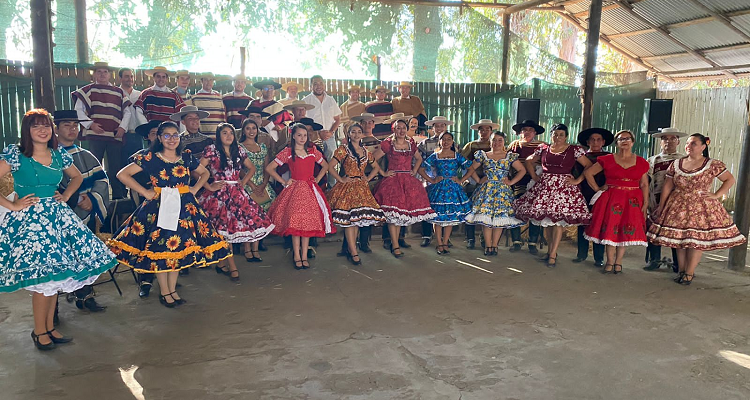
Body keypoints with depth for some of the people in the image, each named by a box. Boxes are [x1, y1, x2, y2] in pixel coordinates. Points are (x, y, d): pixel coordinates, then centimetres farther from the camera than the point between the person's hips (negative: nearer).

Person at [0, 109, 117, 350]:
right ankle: (39, 331, 10)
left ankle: (50, 327, 20)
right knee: (43, 276, -8)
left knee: (56, 275, 6)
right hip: (28, 219, -5)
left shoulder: (59, 155, 9)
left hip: (57, 216, 5)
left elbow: (77, 177, 25)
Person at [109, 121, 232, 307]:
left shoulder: (187, 157, 6)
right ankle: (164, 292, 13)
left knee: (179, 246, 7)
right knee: (160, 247, 0)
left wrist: (194, 189, 6)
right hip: (159, 207, -3)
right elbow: (122, 174, -6)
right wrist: (144, 192, -8)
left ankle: (173, 289, 20)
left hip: (184, 207, 4)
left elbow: (205, 173, 21)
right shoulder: (150, 158, -4)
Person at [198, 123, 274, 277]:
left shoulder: (238, 150, 13)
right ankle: (232, 267, -6)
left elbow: (251, 168, 23)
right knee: (226, 227, -11)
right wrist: (209, 187, -10)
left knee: (247, 219, -5)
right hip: (219, 194, -5)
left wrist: (244, 181, 10)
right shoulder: (211, 150, -2)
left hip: (237, 192, 5)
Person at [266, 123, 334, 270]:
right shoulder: (287, 152, 1)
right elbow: (269, 168, 1)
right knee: (295, 222, -8)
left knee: (309, 222, 1)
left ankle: (304, 256, 9)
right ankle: (297, 256, 2)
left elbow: (325, 166, 22)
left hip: (310, 190, 3)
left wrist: (317, 179, 9)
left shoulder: (313, 151, 9)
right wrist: (284, 181, -2)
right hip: (295, 189, -3)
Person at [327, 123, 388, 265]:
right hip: (347, 187, -5)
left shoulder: (366, 152, 14)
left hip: (361, 187, 5)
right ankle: (354, 253, -9)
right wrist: (341, 179, -10)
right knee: (349, 218, -10)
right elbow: (330, 166, -7)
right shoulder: (343, 149, -1)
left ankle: (348, 248, 14)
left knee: (358, 218, 2)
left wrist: (368, 178, 11)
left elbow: (376, 167, 25)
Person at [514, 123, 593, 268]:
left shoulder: (574, 150, 1)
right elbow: (529, 161, 22)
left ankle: (552, 254, -6)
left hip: (564, 187, -3)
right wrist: (534, 176, 11)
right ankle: (550, 249, 15)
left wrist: (577, 181, -7)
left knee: (558, 220, -9)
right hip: (544, 186, 4)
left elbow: (589, 166, -1)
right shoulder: (543, 149, 10)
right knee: (545, 217, 3)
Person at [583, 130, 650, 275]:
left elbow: (644, 185, 7)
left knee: (625, 231, 2)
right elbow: (588, 172, 5)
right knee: (610, 229, -1)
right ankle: (610, 262, 9)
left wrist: (645, 203, -1)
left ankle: (618, 263, 11)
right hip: (611, 199, -1)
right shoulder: (608, 160, 1)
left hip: (632, 201, 1)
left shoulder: (641, 162, 7)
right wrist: (597, 189, 0)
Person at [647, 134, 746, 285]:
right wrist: (661, 207, 4)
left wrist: (716, 195, -7)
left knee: (697, 239, -4)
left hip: (701, 207, -3)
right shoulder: (676, 164, 5)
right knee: (678, 239, 4)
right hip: (678, 207, 3)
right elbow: (667, 186, 7)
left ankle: (689, 273, 4)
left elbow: (730, 179, 3)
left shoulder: (713, 165, -3)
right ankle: (681, 271, 14)